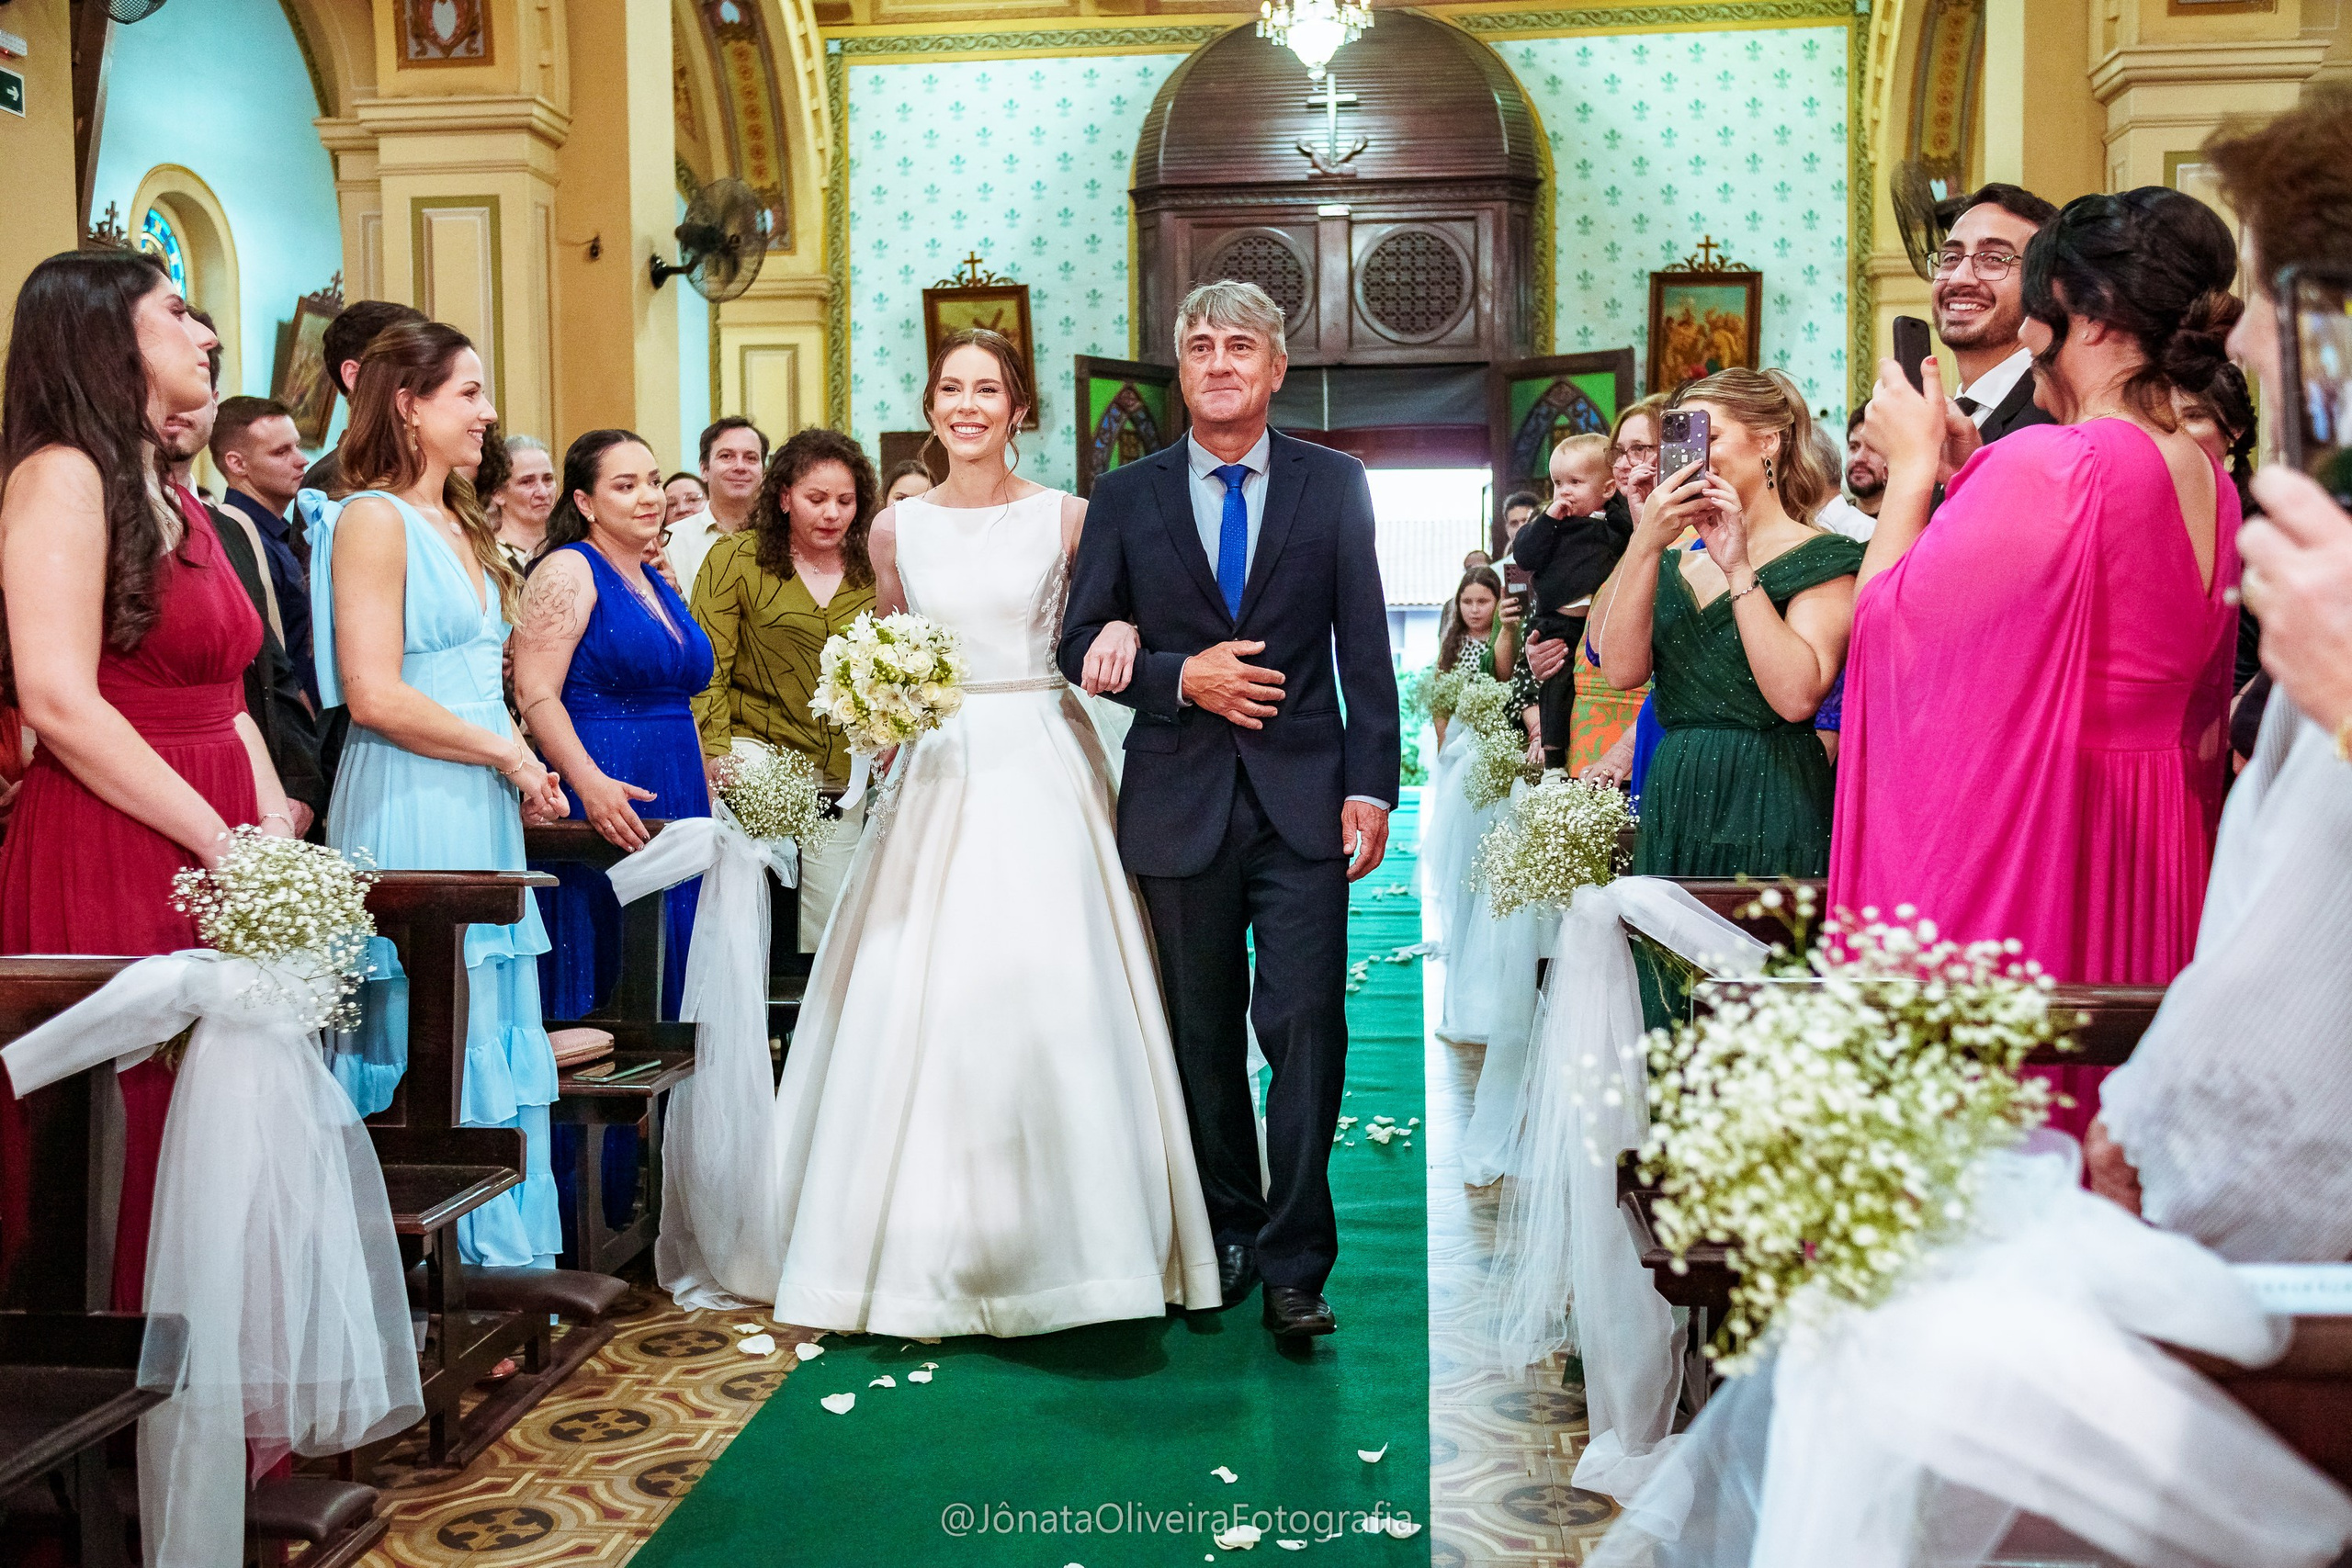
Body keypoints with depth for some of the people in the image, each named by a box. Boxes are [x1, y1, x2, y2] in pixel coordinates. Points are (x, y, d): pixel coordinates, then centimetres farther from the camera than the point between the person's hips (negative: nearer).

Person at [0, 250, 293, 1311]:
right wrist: (227, 845, -15)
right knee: (123, 1157, -3)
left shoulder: (172, 499, 20)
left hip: (212, 867, 8)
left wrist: (281, 841, 3)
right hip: (108, 863, -8)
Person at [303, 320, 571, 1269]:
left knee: (495, 1040, 11)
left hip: (481, 808, 9)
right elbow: (375, 696, -18)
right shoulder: (373, 519, -9)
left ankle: (510, 1253, 20)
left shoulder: (459, 526, 18)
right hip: (408, 808, -9)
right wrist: (509, 754, -9)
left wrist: (521, 780, 9)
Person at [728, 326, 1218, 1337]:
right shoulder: (896, 528, 10)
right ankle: (922, 1246, 12)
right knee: (915, 1000, -1)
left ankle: (1048, 1243, 8)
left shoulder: (1066, 518, 3)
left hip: (1040, 770, -2)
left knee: (1045, 992, -7)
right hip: (937, 771, 2)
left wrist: (1120, 632, -13)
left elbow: (1112, 621, 9)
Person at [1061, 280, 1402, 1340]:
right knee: (1204, 1034, 11)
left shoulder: (1335, 485, 5)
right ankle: (1228, 1229, 28)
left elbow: (1366, 649, 2)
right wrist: (1181, 676, -12)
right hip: (1180, 802, 2)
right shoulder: (1126, 496, 6)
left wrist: (1371, 786, -5)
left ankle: (1294, 1263, 4)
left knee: (1305, 1027, -6)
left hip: (1304, 798, -1)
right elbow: (1081, 644, 5)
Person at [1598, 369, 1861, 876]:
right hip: (1672, 810, 5)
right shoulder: (1678, 563, 15)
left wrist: (1739, 569, -17)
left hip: (1769, 814, -5)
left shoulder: (1821, 558, -3)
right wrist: (1646, 545, -11)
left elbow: (1797, 697, -19)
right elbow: (1622, 671, -3)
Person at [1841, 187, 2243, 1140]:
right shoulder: (2210, 485, 7)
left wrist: (1913, 468, -1)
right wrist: (1966, 476, 16)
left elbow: (1887, 625, -13)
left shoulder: (2045, 468, -21)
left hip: (2002, 848, -9)